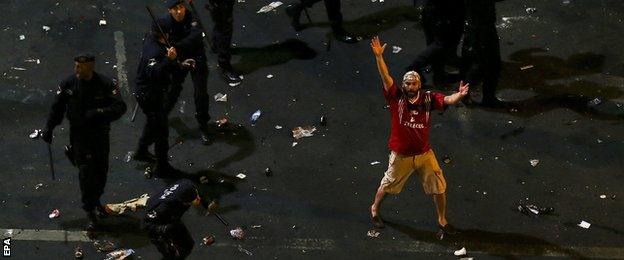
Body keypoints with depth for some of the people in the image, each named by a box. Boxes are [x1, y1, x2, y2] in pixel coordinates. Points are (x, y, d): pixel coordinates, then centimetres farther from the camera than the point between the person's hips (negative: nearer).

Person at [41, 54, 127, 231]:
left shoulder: (105, 84, -13)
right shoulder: (68, 84, -8)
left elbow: (120, 107, -16)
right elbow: (57, 108, 4)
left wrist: (98, 113, -30)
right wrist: (49, 128, 7)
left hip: (100, 134, 1)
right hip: (78, 135, -1)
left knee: (101, 170, 14)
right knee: (86, 171, -8)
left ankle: (95, 201, 40)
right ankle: (90, 212, 1)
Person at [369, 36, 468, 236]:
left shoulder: (428, 98, -10)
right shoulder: (396, 97, -14)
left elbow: (448, 100, -24)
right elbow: (385, 76, -26)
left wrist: (459, 95, -47)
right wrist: (378, 56, -40)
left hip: (424, 154, 2)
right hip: (401, 155, -2)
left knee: (439, 187, 7)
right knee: (387, 185, 18)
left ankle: (442, 220, 27)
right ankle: (375, 209, 45)